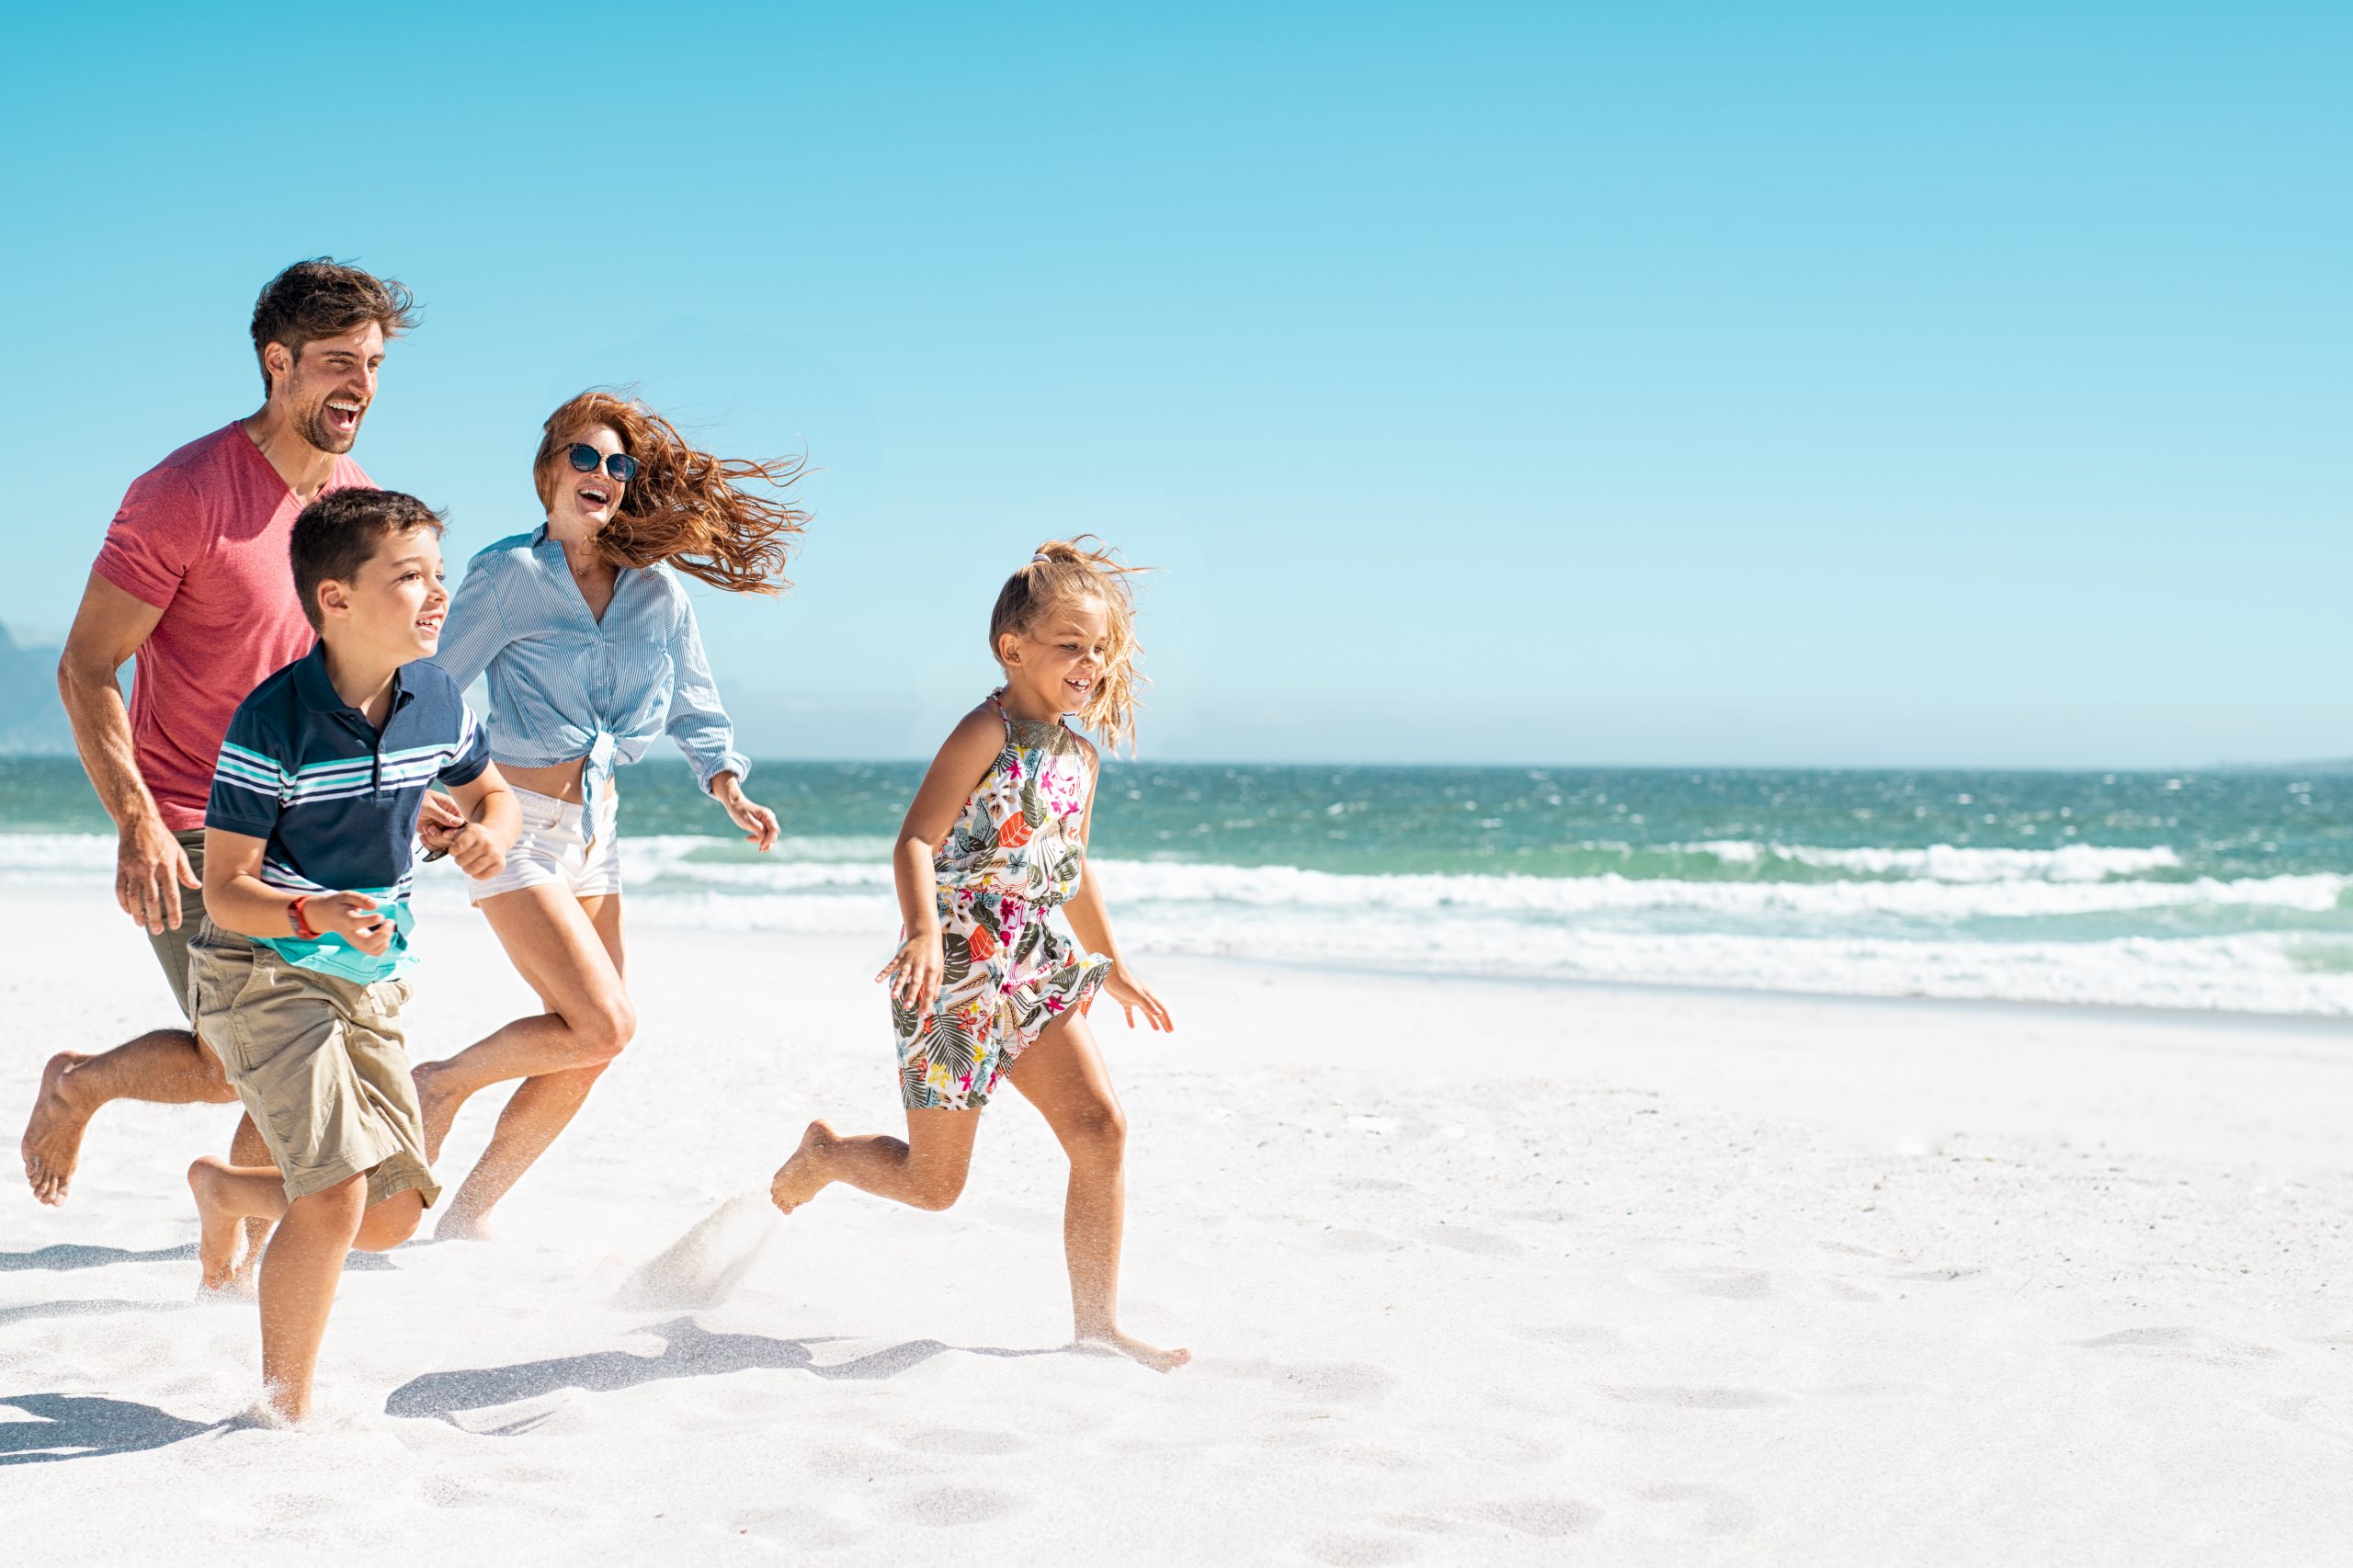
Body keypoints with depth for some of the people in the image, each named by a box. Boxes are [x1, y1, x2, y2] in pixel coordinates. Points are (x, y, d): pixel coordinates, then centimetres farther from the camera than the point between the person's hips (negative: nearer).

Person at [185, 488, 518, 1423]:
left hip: (371, 979, 6)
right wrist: (316, 914, -37)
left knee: (392, 1216, 7)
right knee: (336, 1197, -18)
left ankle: (223, 1188, 36)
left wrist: (490, 830, -8)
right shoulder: (272, 722, -21)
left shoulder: (435, 699, -4)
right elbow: (225, 890, -18)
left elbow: (491, 792, 16)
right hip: (262, 972, -6)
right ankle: (284, 1414, 1)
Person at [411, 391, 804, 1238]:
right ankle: (441, 1085, 7)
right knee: (602, 1025, -17)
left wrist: (729, 787, -1)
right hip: (515, 825, -6)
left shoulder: (657, 588, 6)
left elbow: (694, 705, 14)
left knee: (584, 1055, 7)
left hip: (595, 829, 6)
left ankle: (468, 1215, 21)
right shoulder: (508, 573, -9)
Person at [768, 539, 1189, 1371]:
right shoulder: (988, 732, -13)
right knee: (933, 1182, 2)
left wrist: (1113, 965, 31)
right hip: (955, 975, -7)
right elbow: (917, 841, -21)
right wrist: (925, 933, -37)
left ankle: (1097, 1322, 0)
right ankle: (824, 1153, 34)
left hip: (1033, 974, 7)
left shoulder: (1079, 755, 11)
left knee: (1101, 1128, -9)